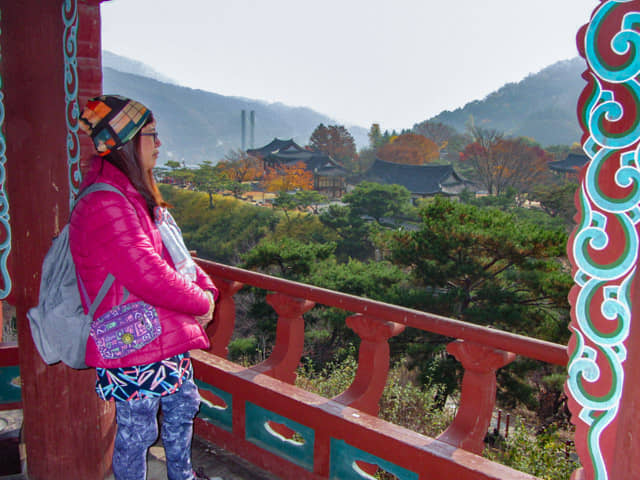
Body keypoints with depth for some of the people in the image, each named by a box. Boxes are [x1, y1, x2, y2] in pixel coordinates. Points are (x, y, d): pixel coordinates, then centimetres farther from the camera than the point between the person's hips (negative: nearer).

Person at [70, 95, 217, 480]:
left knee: (182, 406, 25)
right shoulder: (105, 205, -24)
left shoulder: (136, 195, 11)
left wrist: (206, 288, -3)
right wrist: (200, 303, -14)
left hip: (167, 339, 11)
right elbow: (148, 274, -28)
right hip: (133, 348, -10)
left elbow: (174, 254, 13)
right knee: (136, 431, 7)